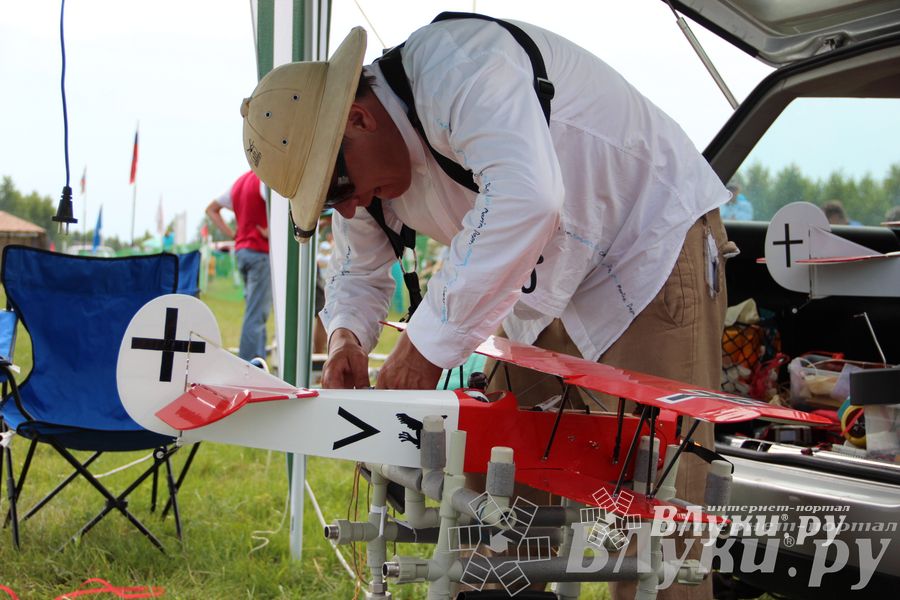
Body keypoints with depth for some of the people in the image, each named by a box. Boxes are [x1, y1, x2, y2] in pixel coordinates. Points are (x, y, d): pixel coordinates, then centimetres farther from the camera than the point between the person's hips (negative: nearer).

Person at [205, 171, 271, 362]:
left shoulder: (241, 181, 16)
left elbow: (211, 209, 24)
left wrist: (231, 234, 14)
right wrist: (270, 231, -18)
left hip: (241, 249, 8)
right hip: (261, 251, -8)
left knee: (255, 312, 15)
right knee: (257, 314, -8)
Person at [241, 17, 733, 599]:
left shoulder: (453, 65, -27)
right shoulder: (367, 165, 1)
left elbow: (523, 199, -42)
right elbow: (358, 272, 17)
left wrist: (428, 344, -36)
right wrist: (347, 334, -7)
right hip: (550, 300, 9)